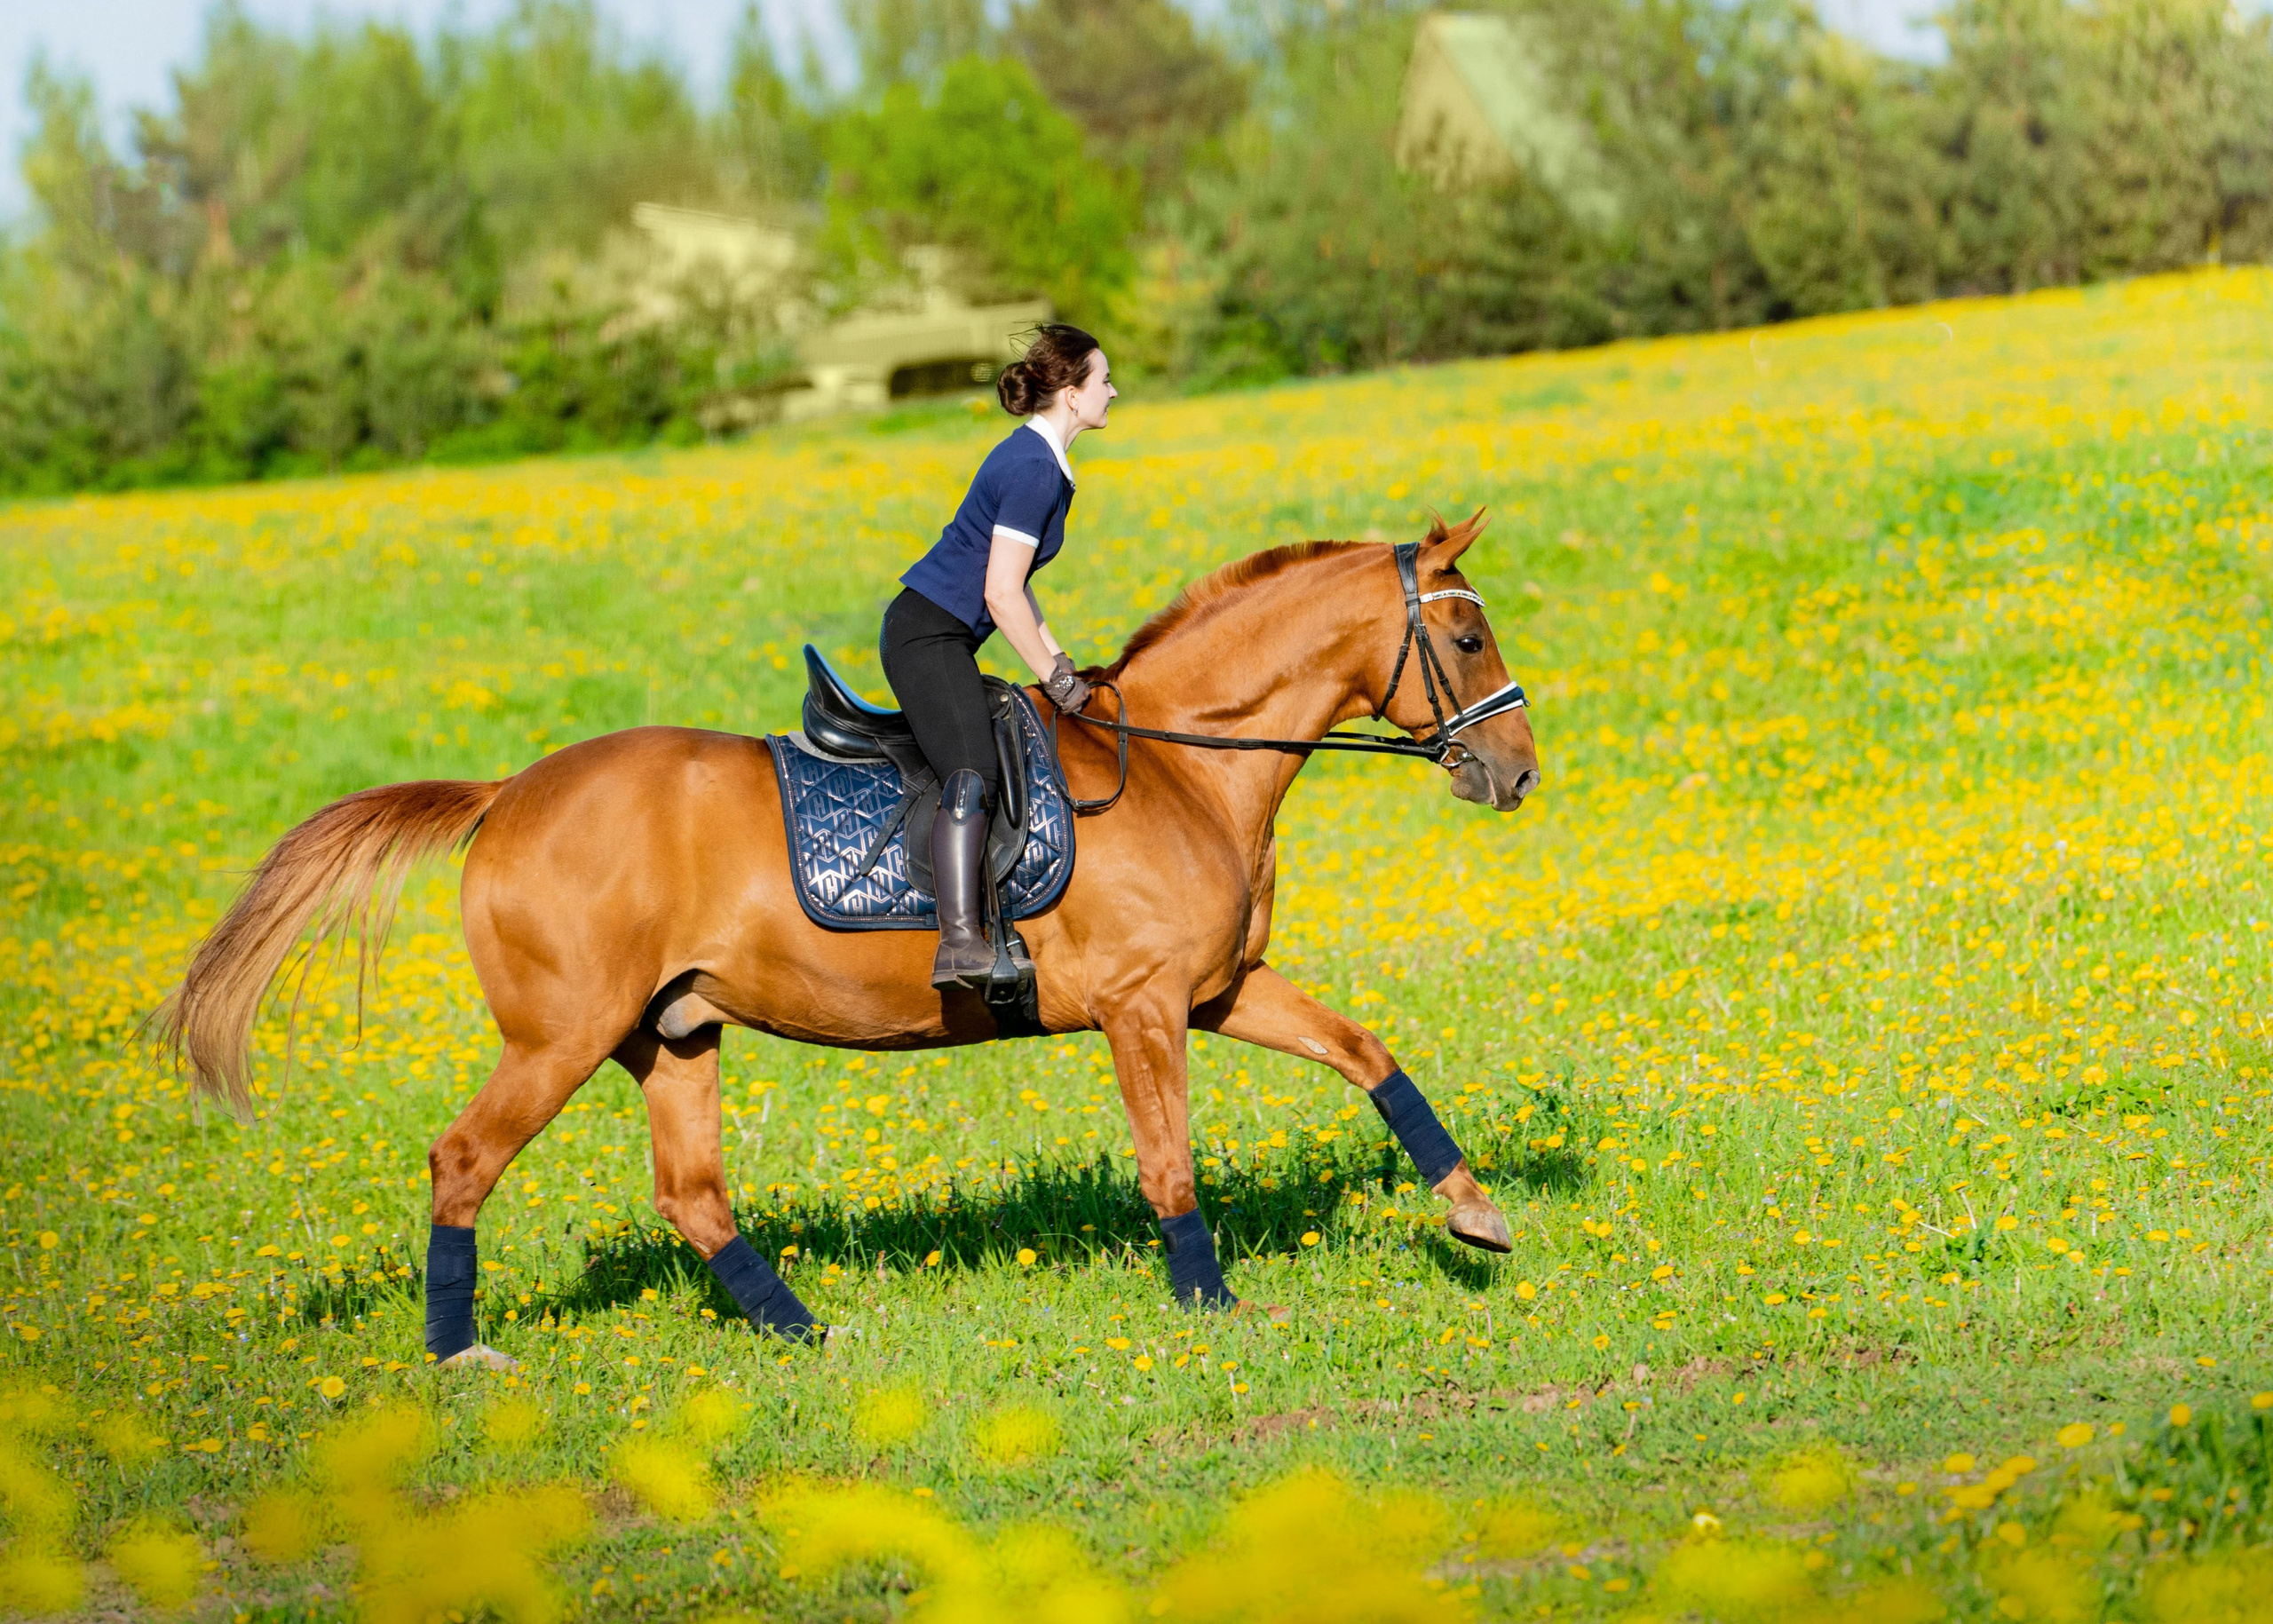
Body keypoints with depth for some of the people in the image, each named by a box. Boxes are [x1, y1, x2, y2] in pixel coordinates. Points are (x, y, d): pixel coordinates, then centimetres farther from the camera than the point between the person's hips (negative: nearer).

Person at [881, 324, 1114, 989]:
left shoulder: (1038, 458, 14)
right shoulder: (1035, 470, -17)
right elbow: (1002, 594, -20)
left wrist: (1055, 656, 16)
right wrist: (1053, 677, -11)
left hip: (942, 638, 11)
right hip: (927, 635, -11)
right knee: (971, 776, -26)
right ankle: (960, 944, -39)